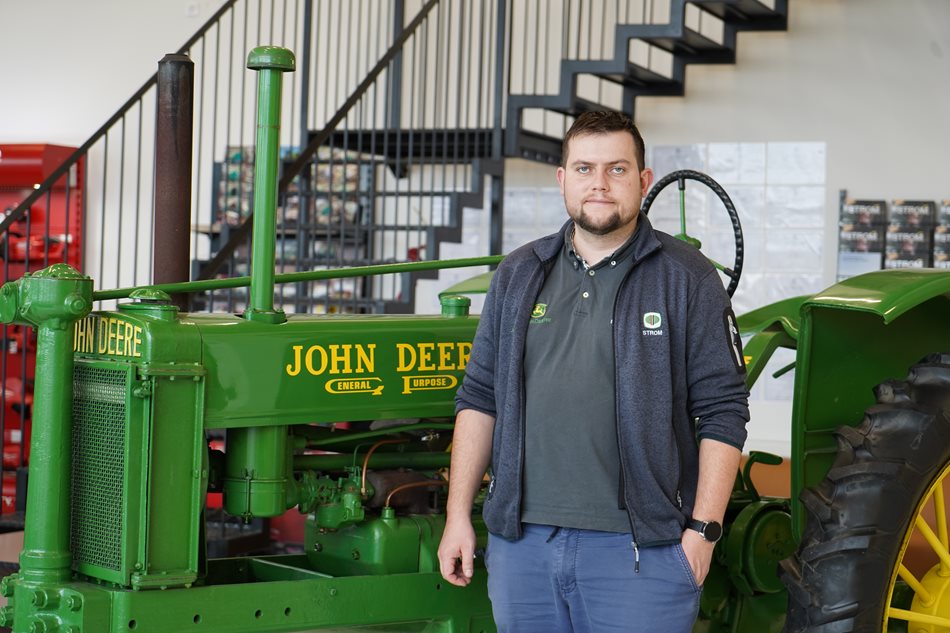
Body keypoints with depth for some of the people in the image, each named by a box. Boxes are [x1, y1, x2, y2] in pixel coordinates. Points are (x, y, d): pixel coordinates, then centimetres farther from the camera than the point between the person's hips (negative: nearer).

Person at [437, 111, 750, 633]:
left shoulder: (687, 280, 0)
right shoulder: (517, 276, 12)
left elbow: (722, 412, -3)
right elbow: (479, 398, 12)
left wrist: (703, 530, -9)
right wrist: (458, 516, 7)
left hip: (640, 549, -4)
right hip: (522, 541, 4)